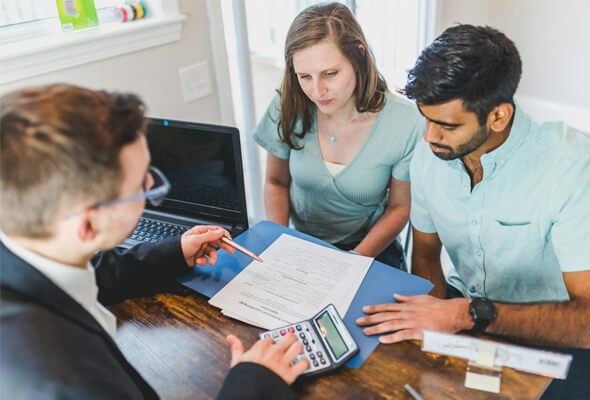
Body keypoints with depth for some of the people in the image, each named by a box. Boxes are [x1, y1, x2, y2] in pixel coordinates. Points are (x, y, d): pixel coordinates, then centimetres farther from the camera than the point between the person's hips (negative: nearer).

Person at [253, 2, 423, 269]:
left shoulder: (405, 123, -19)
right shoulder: (288, 108, -13)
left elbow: (399, 208, -7)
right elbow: (276, 182, 1)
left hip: (369, 249, -1)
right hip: (299, 244, 2)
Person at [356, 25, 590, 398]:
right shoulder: (429, 154, -10)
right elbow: (426, 252, 3)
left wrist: (468, 314, -37)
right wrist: (438, 313, -14)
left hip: (549, 334, -3)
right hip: (462, 303, 3)